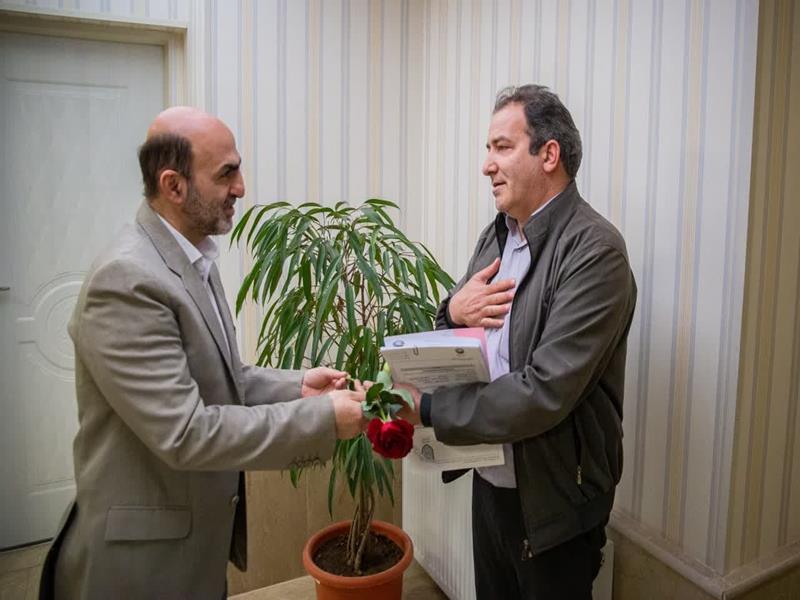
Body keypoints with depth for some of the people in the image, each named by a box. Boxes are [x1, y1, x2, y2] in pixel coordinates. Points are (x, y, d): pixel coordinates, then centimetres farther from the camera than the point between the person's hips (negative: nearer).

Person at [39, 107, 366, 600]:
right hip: (145, 553, -8)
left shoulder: (194, 259, 4)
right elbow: (184, 434, -29)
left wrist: (293, 386, -4)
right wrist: (323, 418, -25)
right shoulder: (127, 281, -26)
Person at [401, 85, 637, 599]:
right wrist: (453, 312, -11)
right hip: (490, 480, 7)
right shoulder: (497, 235, 4)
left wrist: (426, 407, -22)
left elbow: (545, 392, -28)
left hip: (552, 499, -6)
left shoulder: (594, 249, -21)